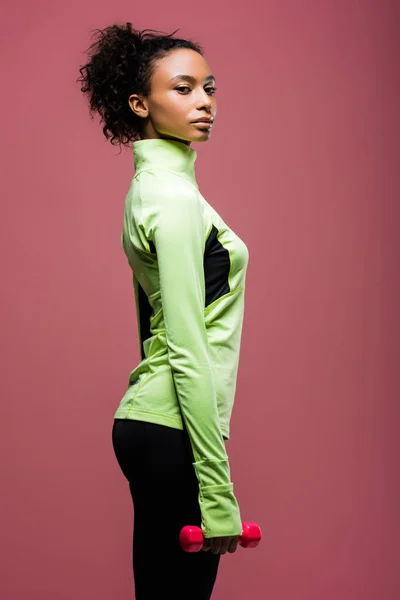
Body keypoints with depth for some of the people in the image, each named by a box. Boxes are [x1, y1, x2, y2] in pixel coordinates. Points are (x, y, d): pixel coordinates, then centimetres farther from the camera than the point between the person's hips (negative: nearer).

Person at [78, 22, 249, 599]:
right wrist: (218, 493, -21)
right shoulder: (175, 195, -15)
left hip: (148, 423, 10)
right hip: (175, 432, -10)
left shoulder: (152, 185, 14)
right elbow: (189, 352, -20)